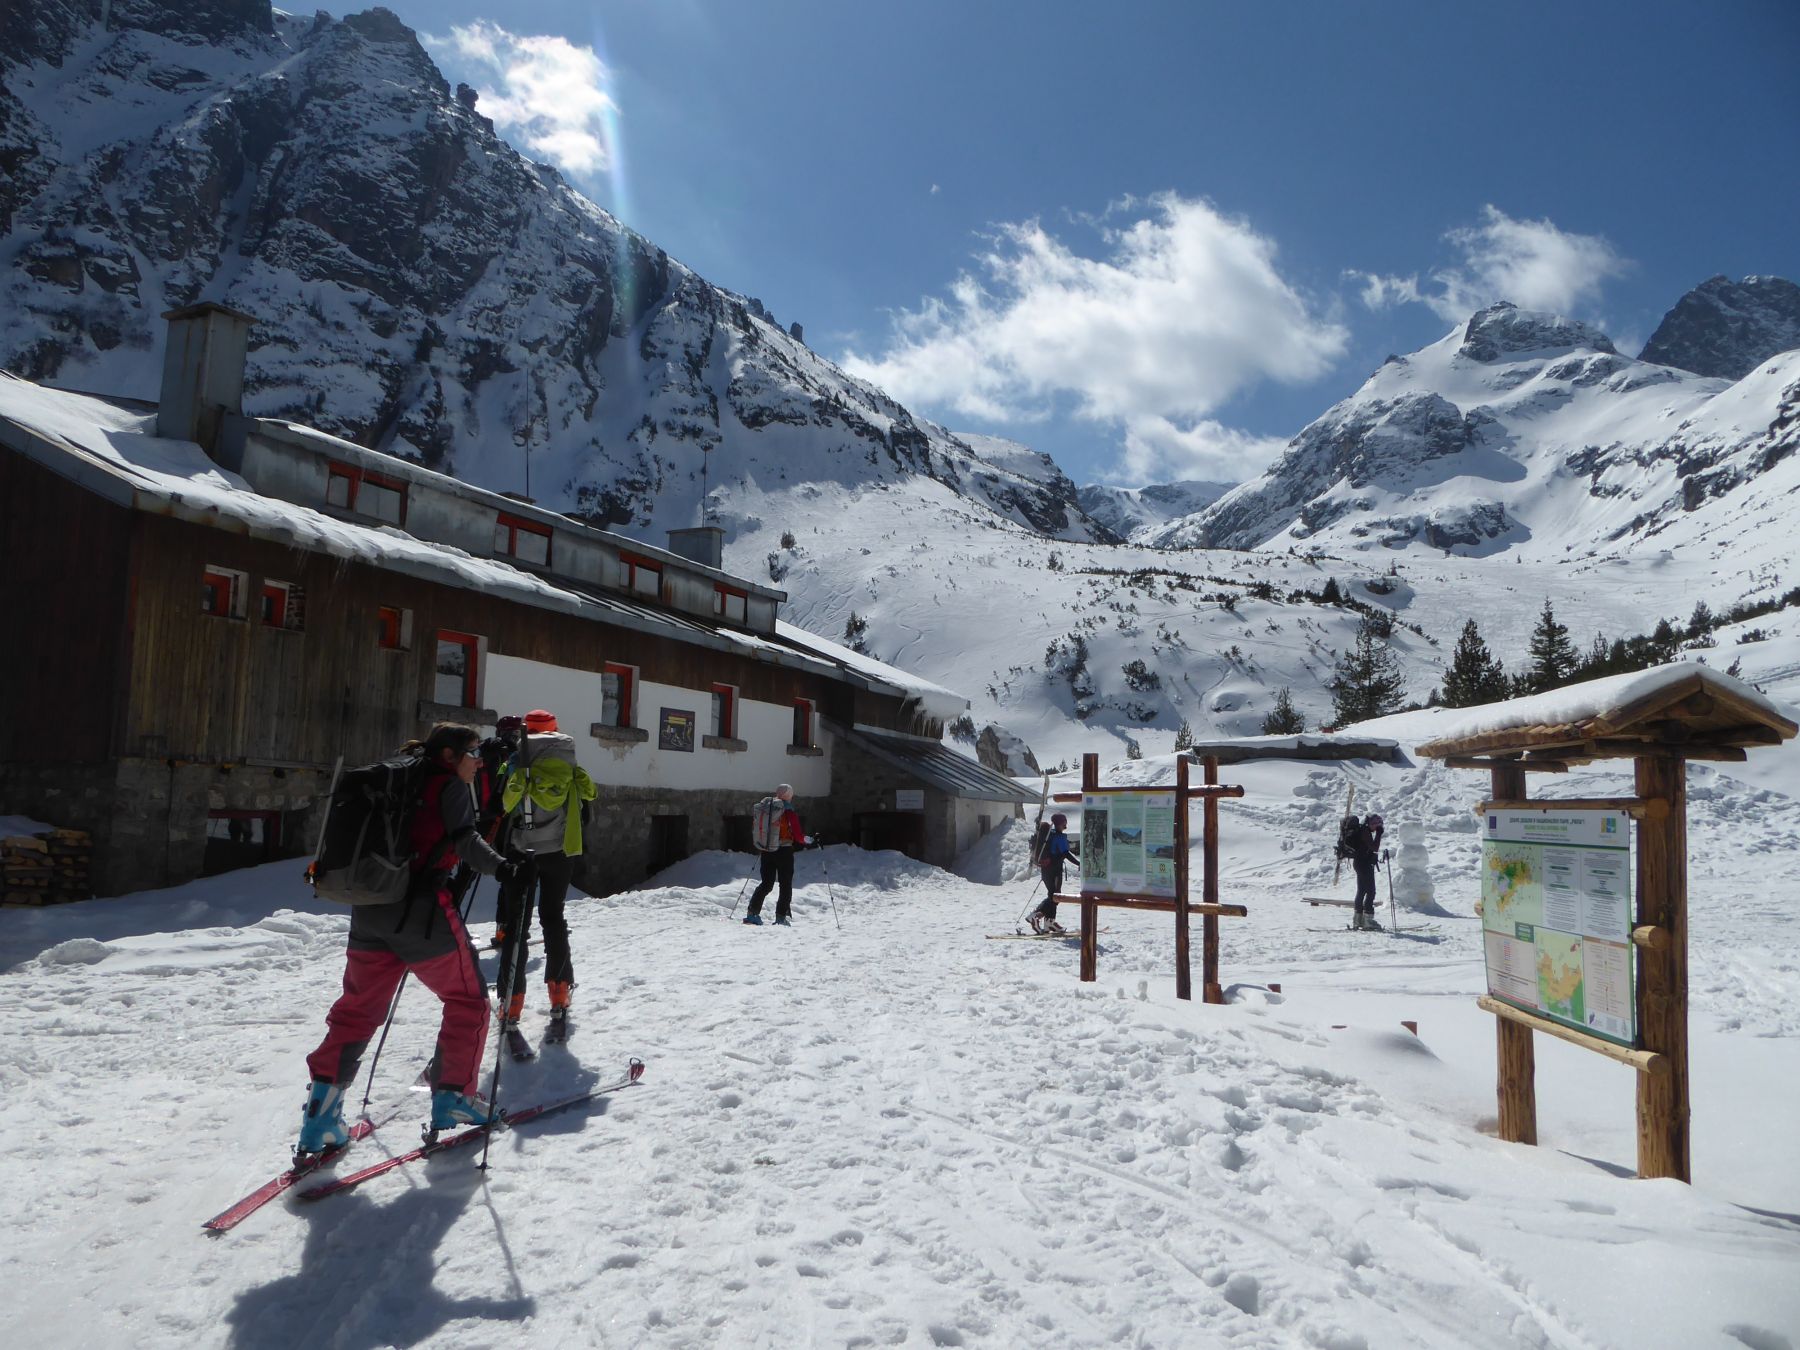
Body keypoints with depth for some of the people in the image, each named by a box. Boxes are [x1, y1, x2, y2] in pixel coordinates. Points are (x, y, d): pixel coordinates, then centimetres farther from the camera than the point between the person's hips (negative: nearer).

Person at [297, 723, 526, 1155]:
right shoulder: (451, 786, -2)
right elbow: (464, 840, -18)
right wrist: (502, 867, -24)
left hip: (369, 910, 7)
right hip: (421, 909, -7)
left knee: (357, 1007, 16)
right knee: (467, 1000, 10)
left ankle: (321, 1111, 7)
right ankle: (453, 1096, 10)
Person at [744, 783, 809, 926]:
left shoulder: (764, 808, 4)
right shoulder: (789, 811, -10)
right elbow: (798, 834, -10)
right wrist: (806, 840, 10)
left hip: (766, 850, 5)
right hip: (784, 850, -5)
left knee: (766, 883, 14)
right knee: (786, 885, 6)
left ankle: (752, 912, 6)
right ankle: (781, 916, 2)